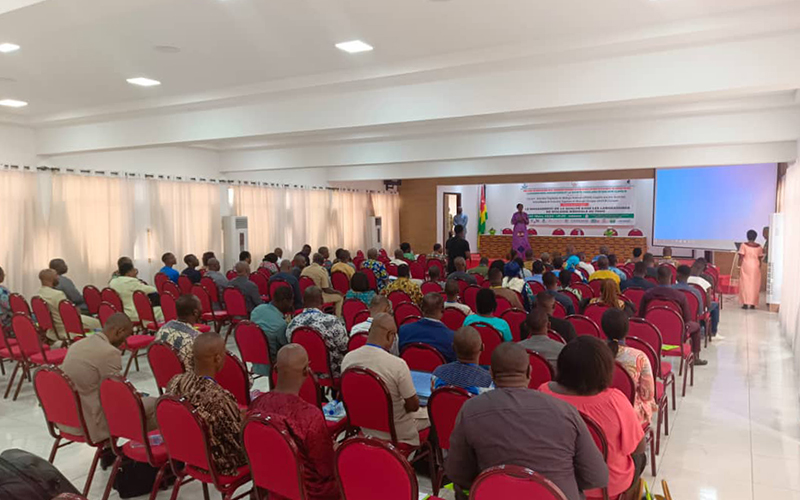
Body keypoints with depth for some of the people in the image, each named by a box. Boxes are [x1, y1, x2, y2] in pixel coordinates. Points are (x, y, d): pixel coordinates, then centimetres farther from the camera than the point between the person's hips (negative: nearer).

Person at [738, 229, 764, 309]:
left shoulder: (744, 245, -6)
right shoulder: (759, 246, 2)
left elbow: (741, 257, -9)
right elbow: (760, 258, 5)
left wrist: (739, 267, -3)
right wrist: (759, 268, 14)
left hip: (746, 266, -2)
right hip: (756, 267, 2)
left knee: (745, 284, 2)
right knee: (754, 285, 7)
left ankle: (745, 303, -3)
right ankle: (752, 304, 7)